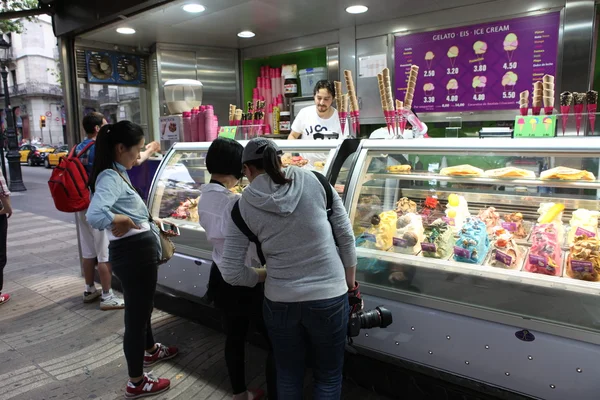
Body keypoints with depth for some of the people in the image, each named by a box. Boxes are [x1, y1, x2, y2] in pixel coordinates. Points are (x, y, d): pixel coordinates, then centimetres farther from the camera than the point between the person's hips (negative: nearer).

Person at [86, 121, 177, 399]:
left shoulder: (117, 174, 9)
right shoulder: (111, 177, -21)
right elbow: (94, 216, -38)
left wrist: (147, 221, 11)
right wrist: (124, 221, -22)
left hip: (138, 252, 11)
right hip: (134, 253, -11)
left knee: (141, 307, 29)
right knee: (136, 314, 5)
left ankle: (151, 350, 55)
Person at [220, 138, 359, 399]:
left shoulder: (244, 206, -5)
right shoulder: (314, 181, -5)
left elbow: (230, 273, -5)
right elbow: (346, 237, -1)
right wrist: (351, 285, 11)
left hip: (280, 303, 1)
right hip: (329, 297, 0)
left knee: (288, 376, 25)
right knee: (328, 376, 21)